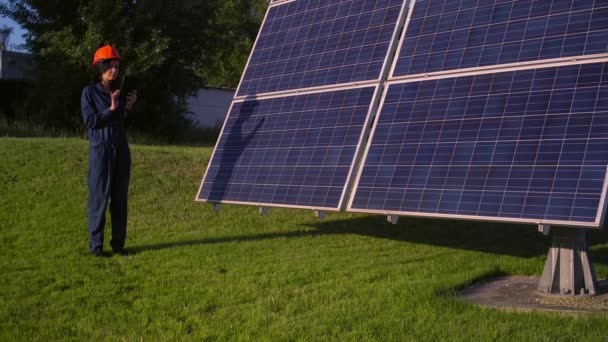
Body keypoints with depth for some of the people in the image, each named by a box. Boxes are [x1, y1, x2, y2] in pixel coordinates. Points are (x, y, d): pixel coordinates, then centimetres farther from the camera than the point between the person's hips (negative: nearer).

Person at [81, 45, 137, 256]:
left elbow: (123, 122, 14)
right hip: (100, 150, -5)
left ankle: (118, 243, 12)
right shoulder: (90, 92, -1)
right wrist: (111, 109, -13)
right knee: (99, 197, -4)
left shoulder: (119, 92, 13)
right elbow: (90, 120, -8)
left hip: (121, 151, 5)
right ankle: (96, 245, 3)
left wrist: (129, 107, -2)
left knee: (120, 198, 5)